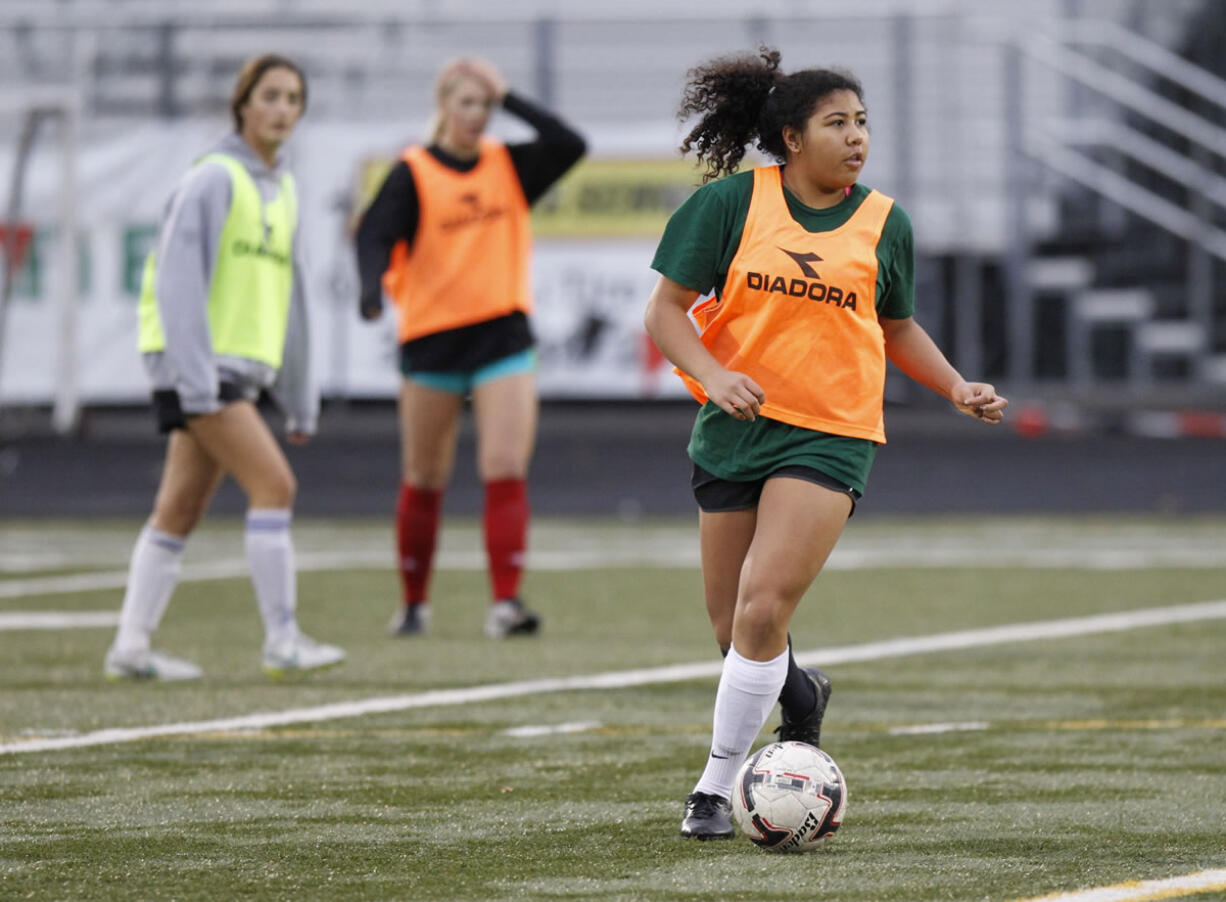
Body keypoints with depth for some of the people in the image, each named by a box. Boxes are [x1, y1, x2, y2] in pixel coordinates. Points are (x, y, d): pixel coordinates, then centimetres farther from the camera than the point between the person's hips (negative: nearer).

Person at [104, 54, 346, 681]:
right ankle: (281, 640, -14)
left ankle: (130, 647, 8)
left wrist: (299, 397, 20)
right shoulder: (215, 178, -9)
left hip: (241, 368, 8)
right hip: (197, 363, -8)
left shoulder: (281, 190, 16)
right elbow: (179, 278, -15)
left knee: (180, 510, 6)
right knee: (274, 484, -15)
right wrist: (195, 373, -21)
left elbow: (285, 294, 21)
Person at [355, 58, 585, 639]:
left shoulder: (509, 165, 8)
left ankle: (505, 602, -17)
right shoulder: (413, 173, -2)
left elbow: (570, 146, -4)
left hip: (504, 335, 1)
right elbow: (375, 235, -12)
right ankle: (414, 603, 22)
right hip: (431, 337, -1)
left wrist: (509, 100, -6)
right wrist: (374, 287, -32)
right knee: (424, 481, 8)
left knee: (506, 471, -11)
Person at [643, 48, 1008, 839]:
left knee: (762, 610, -18)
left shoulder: (883, 223, 5)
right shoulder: (731, 202, -2)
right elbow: (667, 310, -1)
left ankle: (718, 784, -7)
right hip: (735, 428, 1)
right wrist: (712, 375, -19)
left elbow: (897, 328, 21)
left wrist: (958, 388, 8)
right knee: (733, 629, 8)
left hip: (829, 437, -1)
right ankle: (800, 693, 42)